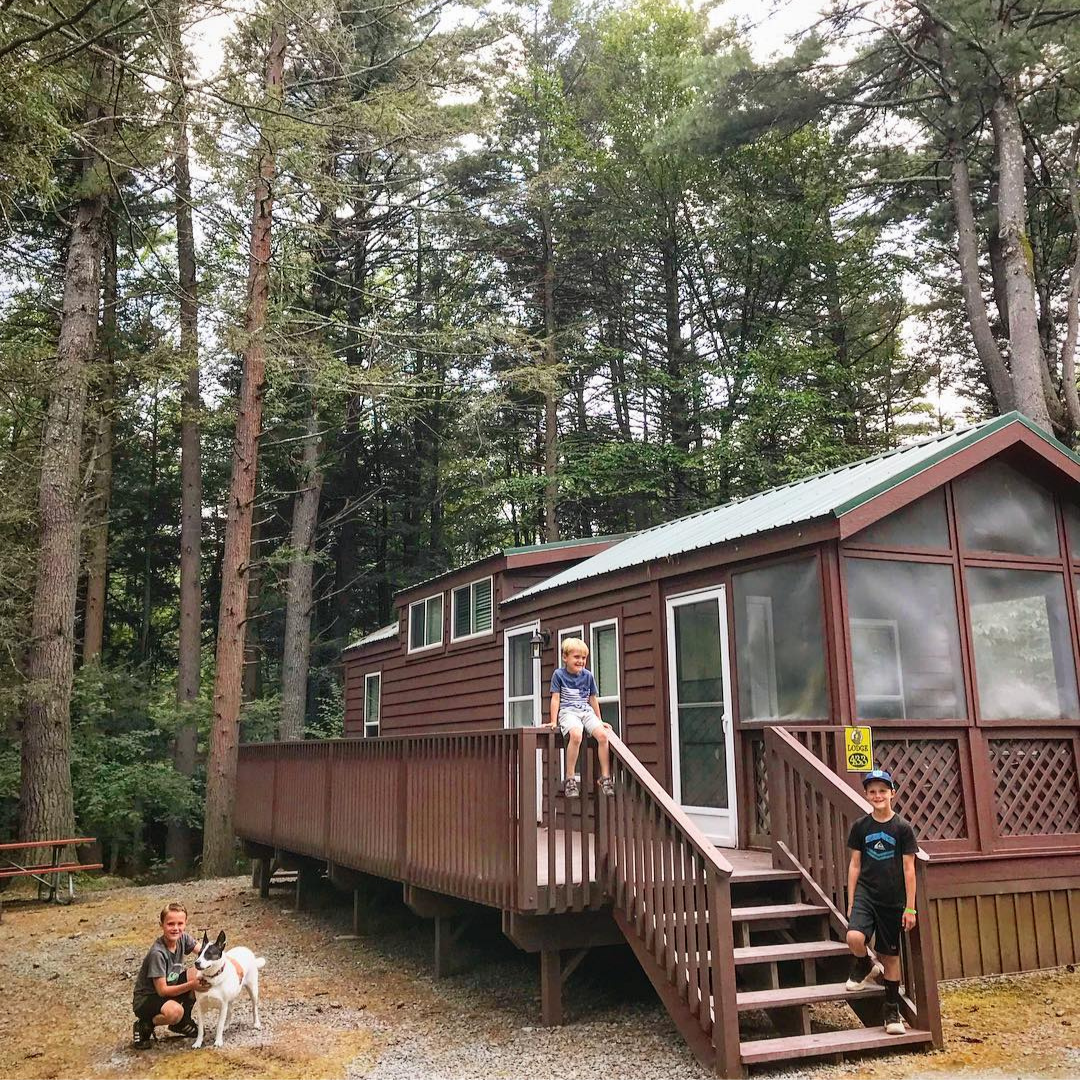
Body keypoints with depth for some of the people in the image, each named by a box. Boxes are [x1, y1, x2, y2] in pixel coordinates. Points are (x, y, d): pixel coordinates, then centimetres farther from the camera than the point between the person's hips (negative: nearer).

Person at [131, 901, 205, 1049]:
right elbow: (162, 990, -24)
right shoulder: (157, 953, -27)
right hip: (146, 999, -7)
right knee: (175, 1011, -37)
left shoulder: (183, 938, -9)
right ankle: (144, 1025, -3)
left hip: (170, 989, 7)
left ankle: (183, 1022, 6)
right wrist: (192, 985, -34)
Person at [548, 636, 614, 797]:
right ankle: (570, 779, -29)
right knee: (576, 734, -36)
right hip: (568, 712, -4)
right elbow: (556, 698, 2)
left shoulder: (588, 675, 11)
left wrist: (599, 721, 23)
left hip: (586, 712, 4)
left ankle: (606, 777, -15)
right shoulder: (559, 674, 2)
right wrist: (554, 721, -4)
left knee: (602, 734, -24)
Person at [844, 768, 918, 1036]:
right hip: (865, 894, 1)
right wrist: (851, 902, 4)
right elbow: (855, 865, 6)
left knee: (891, 955, 7)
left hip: (893, 901, -1)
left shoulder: (903, 828, -4)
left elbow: (908, 869, -2)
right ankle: (866, 967, 11)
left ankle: (892, 1012, 22)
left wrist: (910, 908, -4)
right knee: (854, 938, -23)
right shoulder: (860, 826, 2)